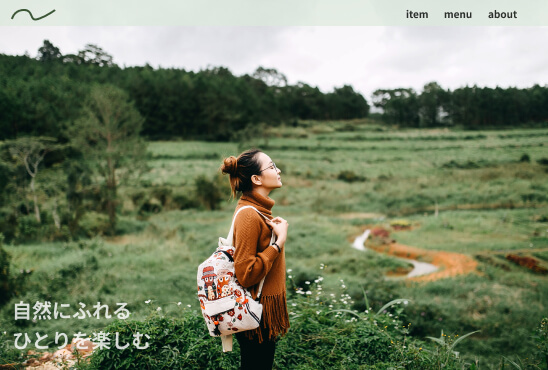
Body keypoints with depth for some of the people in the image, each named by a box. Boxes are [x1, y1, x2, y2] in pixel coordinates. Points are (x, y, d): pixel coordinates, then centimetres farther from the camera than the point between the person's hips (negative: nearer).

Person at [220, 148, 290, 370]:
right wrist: (279, 241, -23)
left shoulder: (259, 209, 10)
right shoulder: (248, 215, -22)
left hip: (266, 308, 10)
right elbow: (246, 274, -25)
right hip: (256, 313, -10)